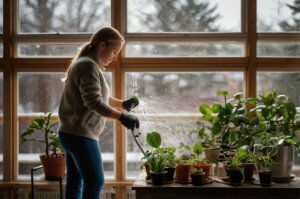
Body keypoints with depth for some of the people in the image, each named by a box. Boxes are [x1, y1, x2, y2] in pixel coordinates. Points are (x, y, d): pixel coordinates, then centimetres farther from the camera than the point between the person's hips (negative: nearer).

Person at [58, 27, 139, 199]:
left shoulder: (87, 64, 18)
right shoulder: (89, 65, -16)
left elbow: (100, 97, 24)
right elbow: (93, 102, -24)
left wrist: (123, 104, 11)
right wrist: (121, 117, -26)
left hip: (73, 133, 10)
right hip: (80, 135, -10)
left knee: (75, 183, 12)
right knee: (95, 183, -6)